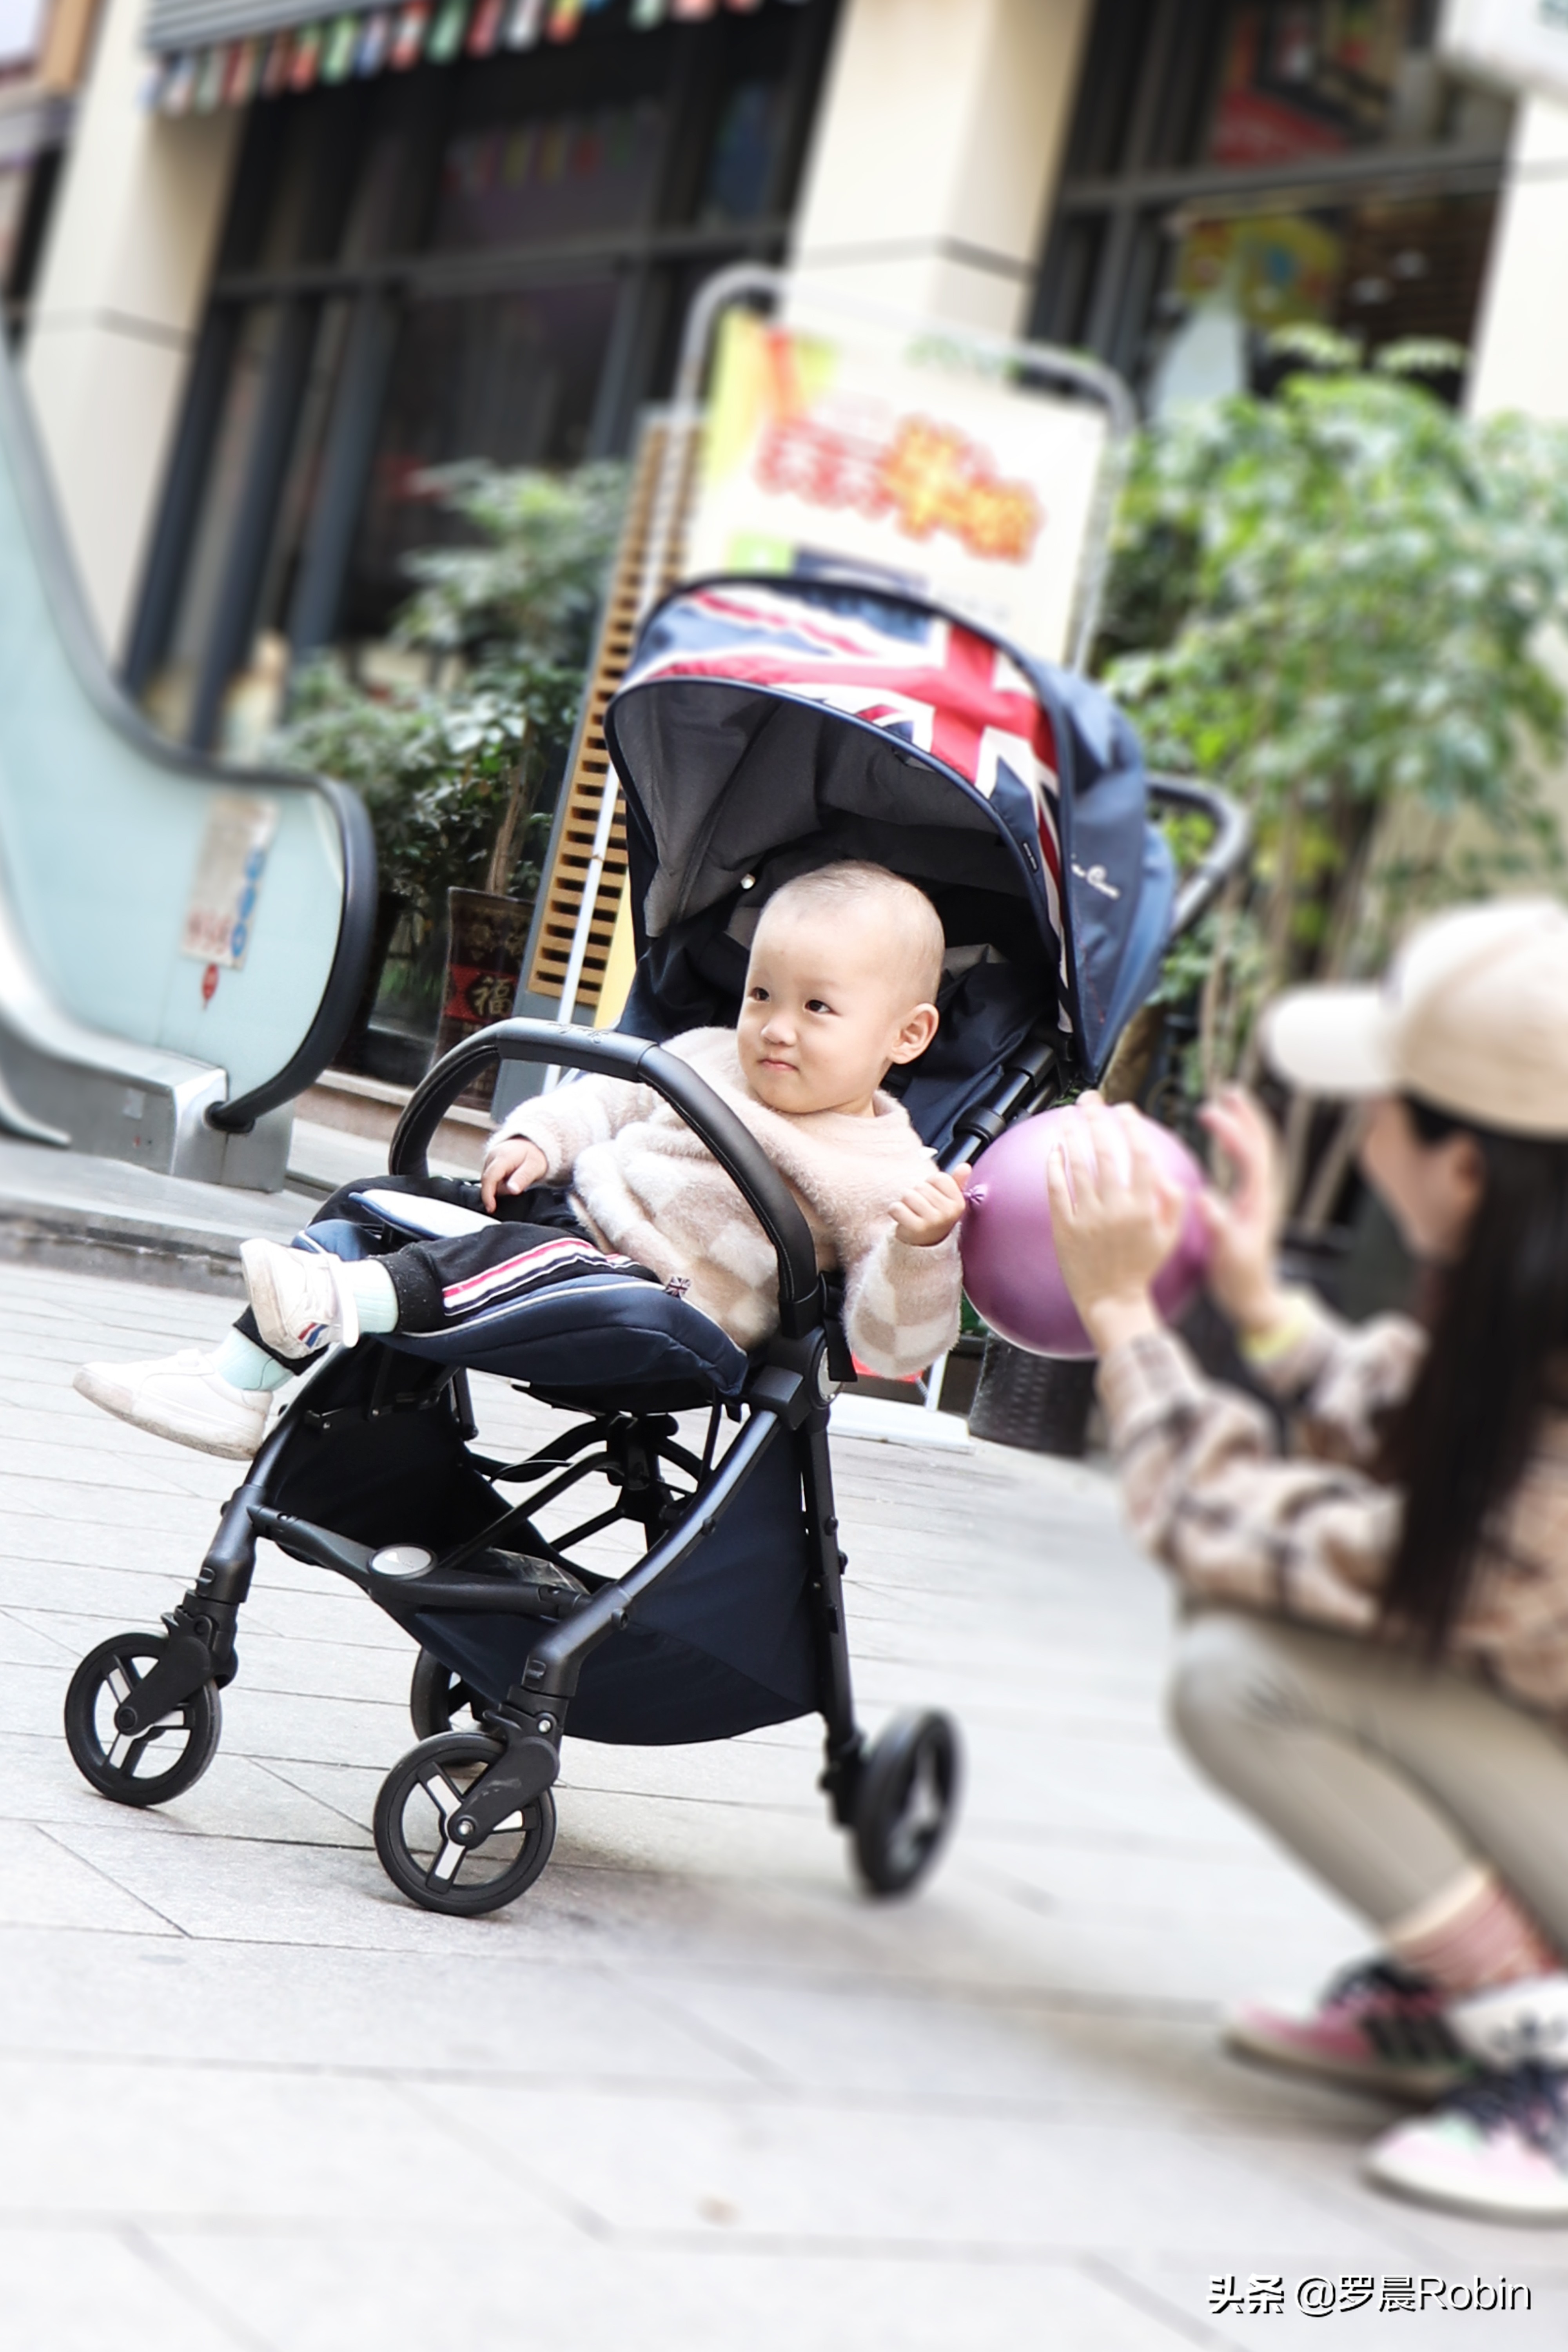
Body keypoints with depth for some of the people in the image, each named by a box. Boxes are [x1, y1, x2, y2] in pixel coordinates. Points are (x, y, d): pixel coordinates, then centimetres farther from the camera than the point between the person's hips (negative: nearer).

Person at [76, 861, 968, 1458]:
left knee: (522, 1256, -35)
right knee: (370, 1206, 1)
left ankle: (341, 1304, -56)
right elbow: (610, 1100, 25)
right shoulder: (710, 1056, 14)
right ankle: (235, 1385, -3)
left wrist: (921, 1247, -33)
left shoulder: (883, 1175, -6)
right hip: (568, 1210, 8)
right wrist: (539, 1138, 6)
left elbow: (891, 1343, -14)